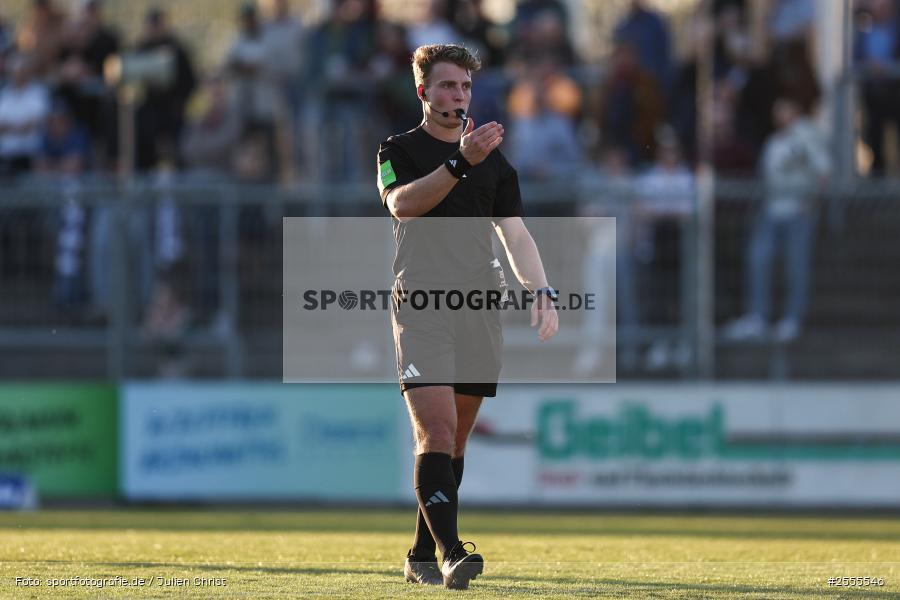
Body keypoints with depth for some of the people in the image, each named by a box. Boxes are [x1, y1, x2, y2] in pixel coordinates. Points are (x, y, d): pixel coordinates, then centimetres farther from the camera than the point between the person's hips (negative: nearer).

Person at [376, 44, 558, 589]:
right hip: (421, 306, -5)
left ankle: (422, 554, 18)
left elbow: (516, 233, 11)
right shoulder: (400, 150, 3)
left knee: (455, 438, 8)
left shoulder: (495, 162, 16)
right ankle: (450, 551, -25)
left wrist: (541, 291, -5)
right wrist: (460, 162, -30)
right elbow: (402, 202, -18)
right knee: (436, 431, -17)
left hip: (480, 312, 5)